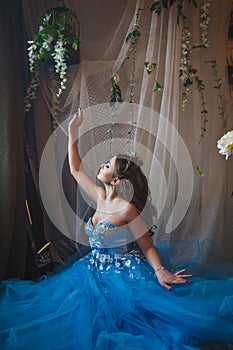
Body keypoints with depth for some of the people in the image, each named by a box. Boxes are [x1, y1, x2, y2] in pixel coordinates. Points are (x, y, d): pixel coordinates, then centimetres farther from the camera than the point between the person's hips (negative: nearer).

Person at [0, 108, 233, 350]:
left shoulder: (128, 209, -18)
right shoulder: (100, 197, 2)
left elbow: (148, 247, -12)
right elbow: (76, 170, 13)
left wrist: (160, 271, -32)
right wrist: (72, 132, 13)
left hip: (123, 275, -7)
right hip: (95, 271, 7)